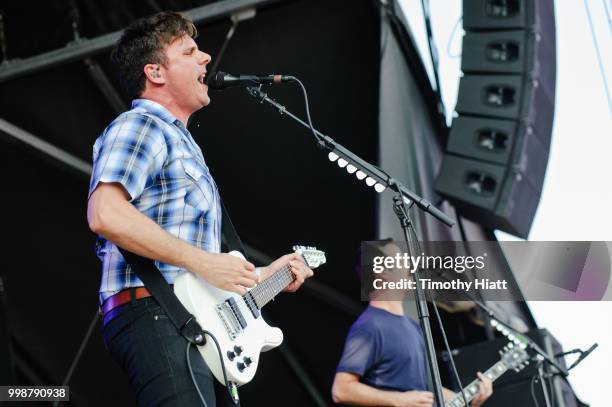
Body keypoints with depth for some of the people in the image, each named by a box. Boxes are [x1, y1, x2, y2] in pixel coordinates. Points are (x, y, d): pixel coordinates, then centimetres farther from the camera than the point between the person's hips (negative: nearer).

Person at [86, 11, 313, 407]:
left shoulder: (181, 142, 28)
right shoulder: (139, 126, -2)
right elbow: (105, 214, -21)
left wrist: (264, 274, 26)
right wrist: (202, 261, -18)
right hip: (155, 315, -10)